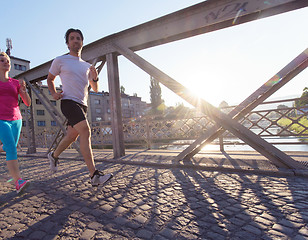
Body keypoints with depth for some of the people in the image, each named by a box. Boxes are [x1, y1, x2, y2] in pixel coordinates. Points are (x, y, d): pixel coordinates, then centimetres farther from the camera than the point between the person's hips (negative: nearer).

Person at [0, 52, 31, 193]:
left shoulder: (16, 83, 10)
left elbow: (28, 103, 1)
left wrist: (24, 90, -15)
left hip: (16, 119, 4)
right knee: (12, 149, -21)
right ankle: (18, 182, -24)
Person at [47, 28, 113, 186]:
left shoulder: (87, 66, 18)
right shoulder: (60, 61, 7)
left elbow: (95, 89, 18)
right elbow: (50, 79, 20)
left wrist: (95, 78, -3)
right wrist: (53, 93, 1)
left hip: (82, 105, 6)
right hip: (69, 101, -6)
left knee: (72, 137, 12)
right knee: (85, 131, -24)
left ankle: (54, 155, 43)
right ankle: (94, 175, -26)